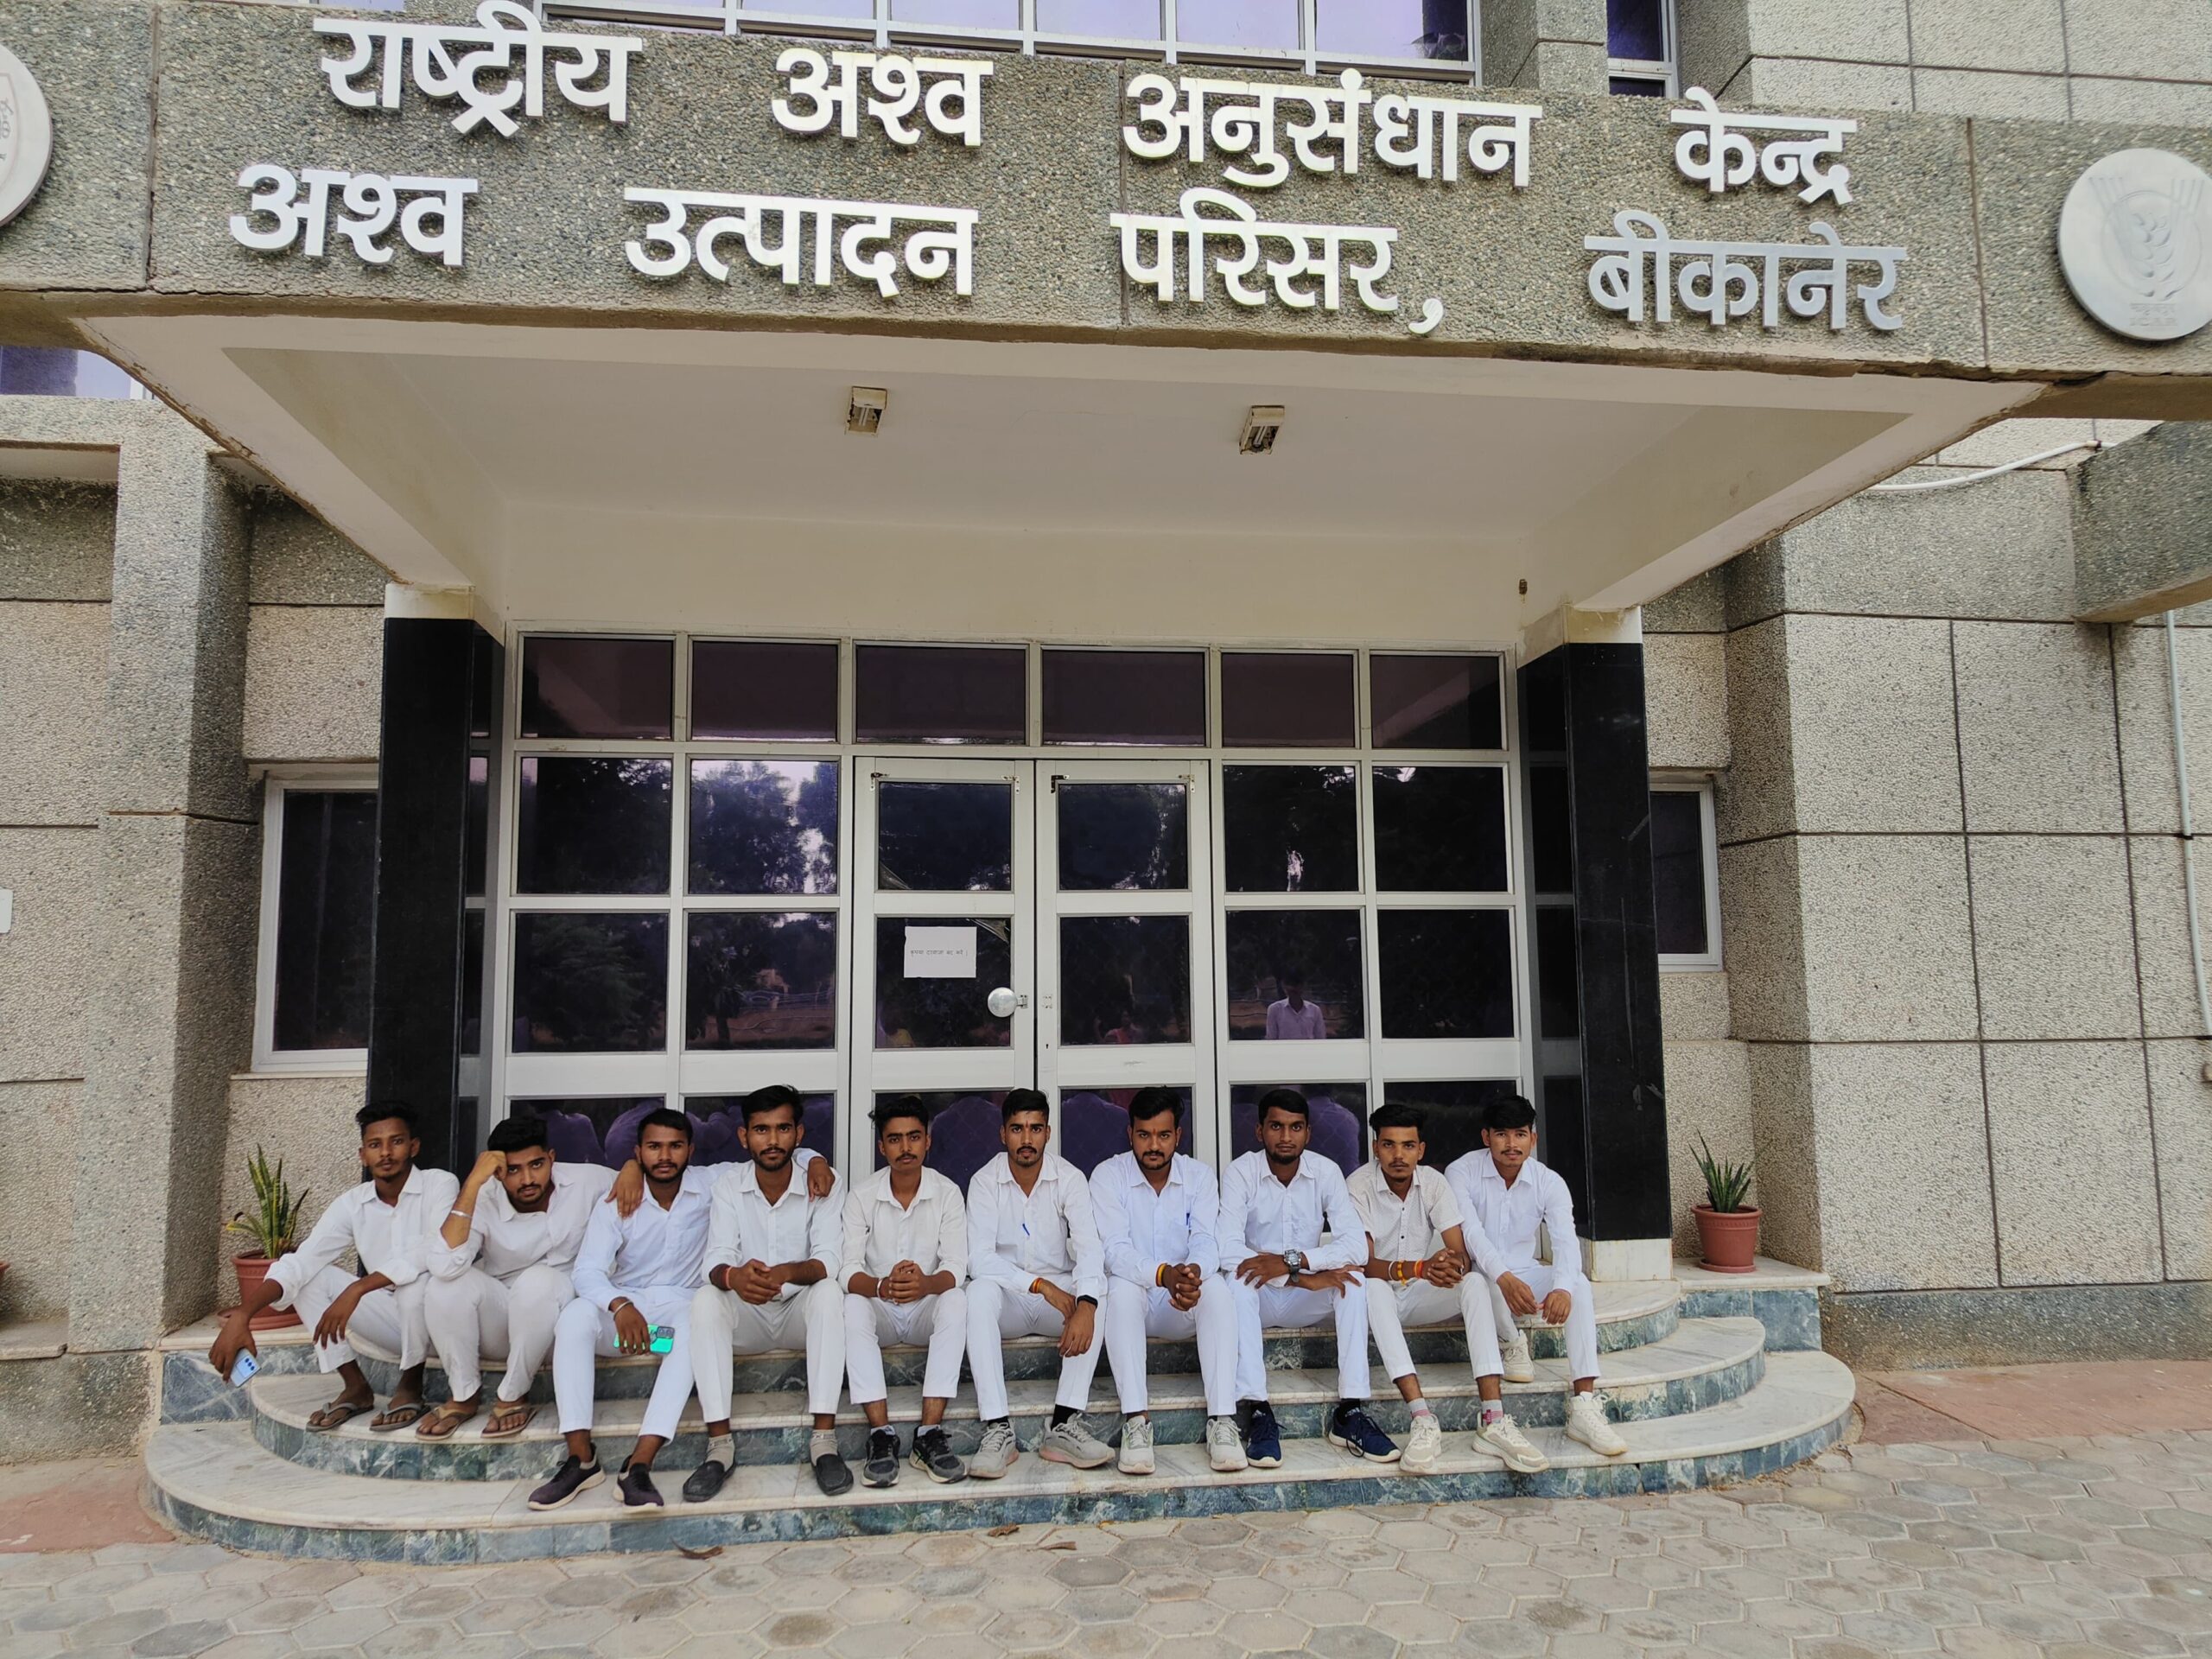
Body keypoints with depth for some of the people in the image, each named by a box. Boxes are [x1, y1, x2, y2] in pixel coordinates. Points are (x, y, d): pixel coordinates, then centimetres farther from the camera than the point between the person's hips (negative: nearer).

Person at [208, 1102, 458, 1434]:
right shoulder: (352, 1203, -2)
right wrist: (242, 1315, -29)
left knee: (418, 1272, -35)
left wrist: (356, 1290, -34)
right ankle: (356, 1387, -2)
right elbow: (299, 1263, -12)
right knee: (311, 1274, -9)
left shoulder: (439, 1184, -15)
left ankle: (411, 1385, -11)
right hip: (391, 1323, 5)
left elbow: (436, 1251, -31)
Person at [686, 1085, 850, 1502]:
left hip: (801, 1311, -1)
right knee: (705, 1299, -28)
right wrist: (732, 1276, -43)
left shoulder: (822, 1185, -9)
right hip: (747, 1317, 1)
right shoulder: (729, 1184, -5)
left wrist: (787, 1272, -44)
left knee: (829, 1292, -32)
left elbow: (829, 1261, -21)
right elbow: (717, 1260, -16)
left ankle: (824, 1440, -31)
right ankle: (720, 1445, -27)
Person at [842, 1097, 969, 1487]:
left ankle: (930, 1433, -33)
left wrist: (925, 1285, -40)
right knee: (852, 1306, -32)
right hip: (879, 1309, 0)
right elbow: (848, 1270, -16)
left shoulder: (947, 1194, -6)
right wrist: (882, 1287, -39)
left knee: (957, 1301, -32)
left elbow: (956, 1268, -16)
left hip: (927, 1308, 0)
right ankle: (881, 1434, -32)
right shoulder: (862, 1196, -7)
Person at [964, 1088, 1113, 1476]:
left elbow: (1089, 1248, -20)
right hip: (1008, 1298, -1)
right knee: (979, 1291, -33)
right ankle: (997, 1429, -34)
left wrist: (1085, 1305, -40)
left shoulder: (1069, 1178, -7)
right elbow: (980, 1258, -19)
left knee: (1098, 1294, -29)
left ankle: (1065, 1425, -29)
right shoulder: (985, 1182, -9)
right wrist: (1040, 1285, -30)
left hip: (1060, 1293, 1)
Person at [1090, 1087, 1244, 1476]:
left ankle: (1222, 1420, -32)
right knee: (1122, 1289, -35)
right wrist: (1164, 1274, -41)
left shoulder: (1199, 1176, -3)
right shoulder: (1108, 1175, -10)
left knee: (1217, 1289, -30)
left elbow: (1206, 1241, -16)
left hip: (1184, 1305, 2)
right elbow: (1115, 1250, -21)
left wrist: (1195, 1271, -42)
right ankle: (1136, 1421, -37)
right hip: (1135, 1296, -1)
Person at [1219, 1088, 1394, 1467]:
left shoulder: (1326, 1172, -8)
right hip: (1257, 1296, -2)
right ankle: (1256, 1412, -33)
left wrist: (1292, 1261, -34)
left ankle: (1350, 1411, -24)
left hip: (1306, 1299, 2)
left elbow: (1357, 1244, -20)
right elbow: (1227, 1250, -27)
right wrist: (1305, 1278, -31)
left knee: (1351, 1279, -25)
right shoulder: (1240, 1173, -15)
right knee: (1239, 1280, -34)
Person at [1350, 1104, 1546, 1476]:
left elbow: (1461, 1254, -12)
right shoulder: (1359, 1186, -16)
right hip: (1380, 1296, -3)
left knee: (1475, 1283, -25)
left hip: (1422, 1295, 3)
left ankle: (1492, 1418, -33)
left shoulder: (1434, 1182, -6)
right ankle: (1423, 1420, -43)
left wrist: (1453, 1265, -39)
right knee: (1373, 1287, -37)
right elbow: (1364, 1263, -24)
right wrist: (1418, 1268, -43)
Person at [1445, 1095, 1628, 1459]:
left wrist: (1562, 1287, -44)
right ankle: (1514, 1343, -7)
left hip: (1524, 1273, 3)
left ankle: (1584, 1405, -31)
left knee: (1581, 1288, -25)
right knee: (1484, 1278, -39)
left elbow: (1565, 1240, -22)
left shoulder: (1549, 1182, -7)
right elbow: (1470, 1232, -29)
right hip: (1477, 1276, -3)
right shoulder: (1461, 1173, -15)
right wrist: (1504, 1278, -48)